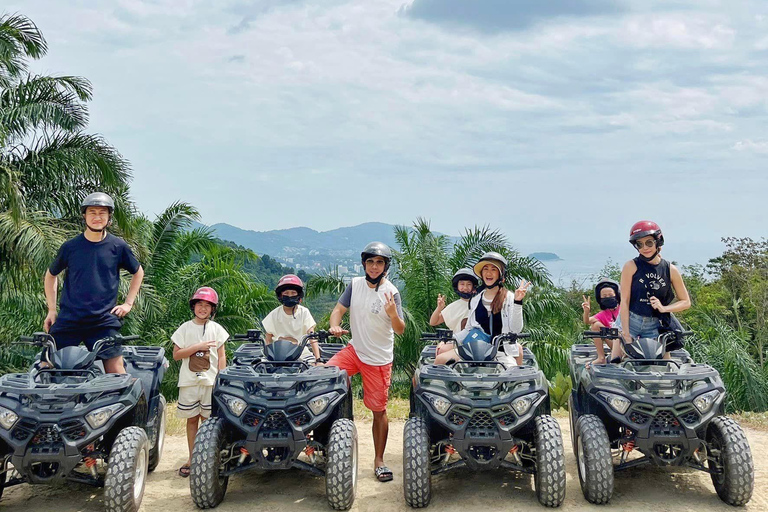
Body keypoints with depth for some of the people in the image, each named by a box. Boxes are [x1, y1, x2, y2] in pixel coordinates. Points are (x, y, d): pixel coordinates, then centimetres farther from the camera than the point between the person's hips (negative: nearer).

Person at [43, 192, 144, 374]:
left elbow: (138, 272, 19)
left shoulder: (118, 246, 3)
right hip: (68, 318, 1)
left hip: (104, 320, -1)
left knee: (117, 372, -7)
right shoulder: (70, 246, 4)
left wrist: (128, 304, 11)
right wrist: (51, 309, 13)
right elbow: (51, 274, 20)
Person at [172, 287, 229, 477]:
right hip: (189, 381, 1)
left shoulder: (216, 329, 5)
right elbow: (176, 354, -1)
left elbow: (221, 356, 5)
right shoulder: (185, 328, 4)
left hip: (210, 381, -1)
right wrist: (197, 347, -12)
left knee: (207, 419, 0)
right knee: (192, 419, 6)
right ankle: (192, 458, 15)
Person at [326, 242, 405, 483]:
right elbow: (339, 310, 4)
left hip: (379, 358, -3)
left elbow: (400, 330, -14)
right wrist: (335, 326, -17)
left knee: (379, 410, 2)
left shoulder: (391, 292, -11)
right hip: (354, 349, 3)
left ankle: (379, 461, 14)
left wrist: (393, 314, -36)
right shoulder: (356, 284, 0)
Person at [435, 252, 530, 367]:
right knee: (440, 359, -12)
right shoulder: (475, 300, 15)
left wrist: (517, 303, -16)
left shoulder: (509, 298, 3)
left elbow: (515, 329, -8)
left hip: (502, 352, -3)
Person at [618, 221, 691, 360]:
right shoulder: (631, 266, -6)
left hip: (654, 326, 2)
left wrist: (663, 308, -10)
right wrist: (626, 335, -14)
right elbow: (624, 301, -9)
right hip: (630, 321, -2)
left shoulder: (670, 270, 1)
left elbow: (686, 302, 8)